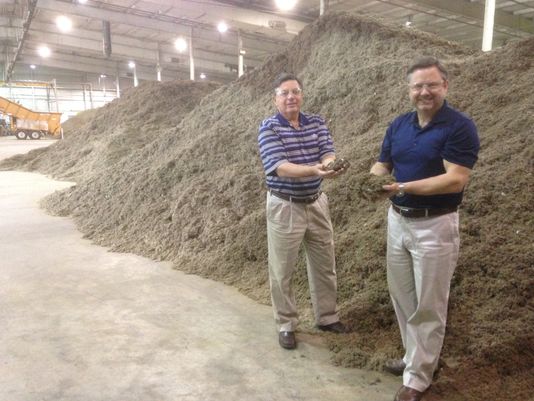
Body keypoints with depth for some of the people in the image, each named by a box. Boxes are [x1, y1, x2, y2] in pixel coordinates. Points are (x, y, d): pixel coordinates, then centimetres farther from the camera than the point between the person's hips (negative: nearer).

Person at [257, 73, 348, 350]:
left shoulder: (317, 122, 2)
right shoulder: (268, 128, -12)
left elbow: (328, 154, -10)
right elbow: (280, 167, -24)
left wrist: (328, 165, -35)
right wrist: (315, 170, -40)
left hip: (317, 203, 5)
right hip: (285, 207, -4)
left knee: (324, 265, 15)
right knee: (282, 271, 6)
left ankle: (327, 317, 34)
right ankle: (286, 325, 24)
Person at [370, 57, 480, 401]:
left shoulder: (460, 127, -13)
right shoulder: (398, 125, 6)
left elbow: (455, 180, -21)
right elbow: (382, 165, 9)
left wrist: (404, 187, -29)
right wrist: (376, 178, -15)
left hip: (435, 225, -6)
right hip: (398, 221, 7)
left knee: (428, 306, 5)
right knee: (402, 297, 17)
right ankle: (416, 357, 37)